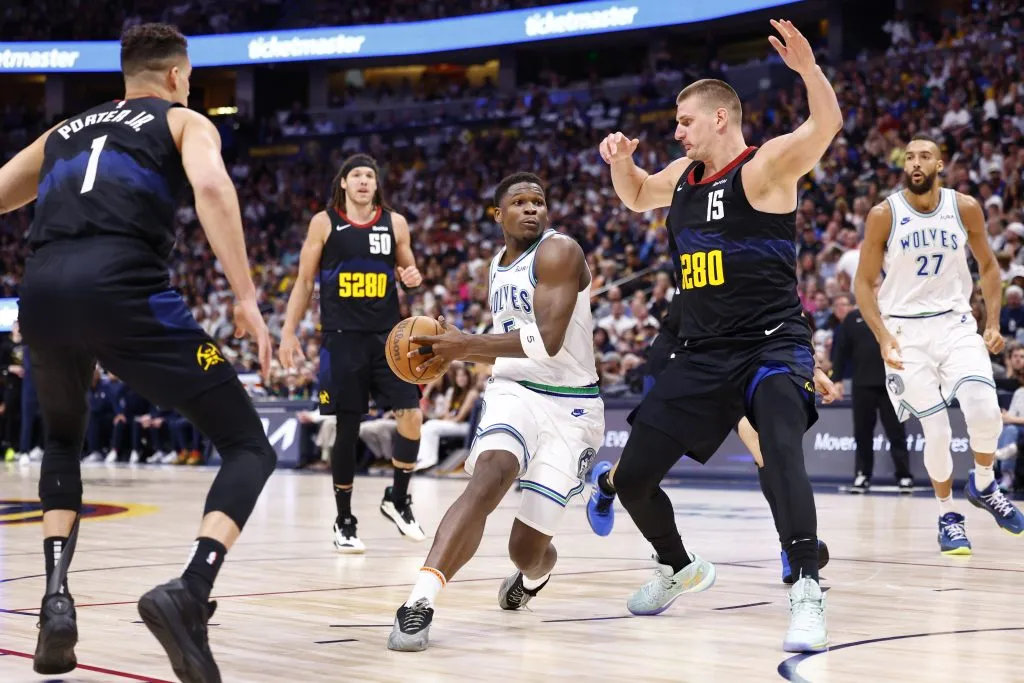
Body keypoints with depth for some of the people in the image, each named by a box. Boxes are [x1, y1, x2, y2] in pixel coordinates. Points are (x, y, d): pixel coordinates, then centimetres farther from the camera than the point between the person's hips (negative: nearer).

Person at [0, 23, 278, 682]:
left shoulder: (63, 132, 34)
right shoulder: (185, 121, 19)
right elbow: (212, 186, -4)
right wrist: (247, 299, -8)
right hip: (124, 286, -5)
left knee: (64, 441, 33)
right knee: (249, 447, 4)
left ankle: (56, 601, 14)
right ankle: (189, 596, -20)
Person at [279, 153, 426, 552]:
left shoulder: (395, 223, 6)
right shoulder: (324, 223, 1)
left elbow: (408, 271, 18)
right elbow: (304, 281, 5)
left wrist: (414, 278, -7)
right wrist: (288, 332, -1)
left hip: (388, 335, 2)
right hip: (343, 338, -2)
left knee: (412, 415, -11)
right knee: (347, 428, 1)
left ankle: (397, 498, 11)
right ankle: (344, 522, 12)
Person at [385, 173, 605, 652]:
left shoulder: (558, 252, -11)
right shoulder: (497, 266, 14)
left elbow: (548, 340, -24)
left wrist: (468, 344, -24)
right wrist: (456, 352, 15)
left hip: (569, 405, -4)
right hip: (513, 391, 4)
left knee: (527, 548, -1)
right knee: (490, 475, -31)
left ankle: (534, 572, 41)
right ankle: (419, 604, -41)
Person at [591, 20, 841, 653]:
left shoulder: (765, 166, -10)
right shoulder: (684, 176, 11)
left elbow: (826, 127, -27)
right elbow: (637, 196, 31)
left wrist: (809, 69, -46)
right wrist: (622, 162, 9)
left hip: (772, 345, -7)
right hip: (702, 355, 7)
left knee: (782, 452, -35)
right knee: (631, 478, 8)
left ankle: (808, 595, -34)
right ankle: (680, 568, 34)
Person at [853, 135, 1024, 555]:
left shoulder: (965, 208, -2)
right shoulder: (884, 215, -8)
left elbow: (988, 265, 11)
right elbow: (863, 283, -3)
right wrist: (882, 337, -14)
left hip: (956, 322, 2)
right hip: (905, 329, -1)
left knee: (984, 410, -19)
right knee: (937, 431, -6)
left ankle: (983, 485, 10)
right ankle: (948, 517, 17)